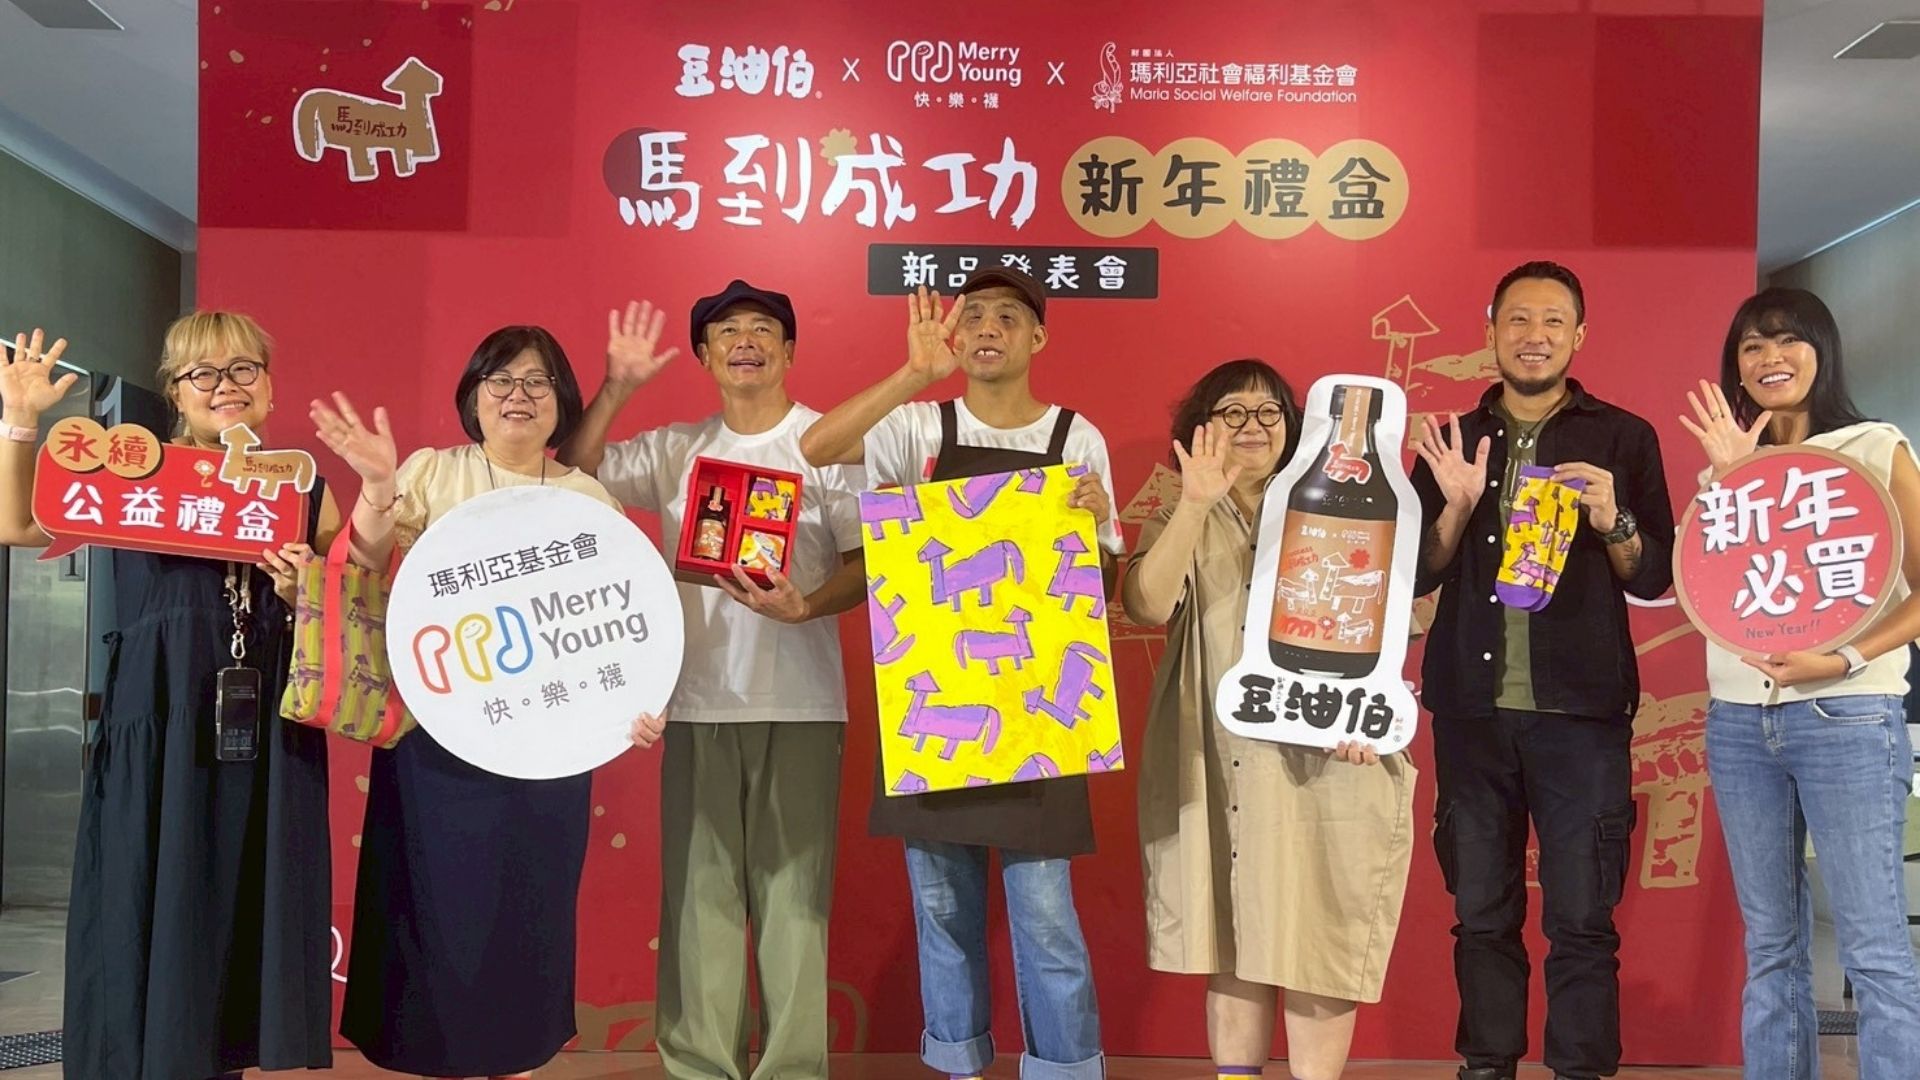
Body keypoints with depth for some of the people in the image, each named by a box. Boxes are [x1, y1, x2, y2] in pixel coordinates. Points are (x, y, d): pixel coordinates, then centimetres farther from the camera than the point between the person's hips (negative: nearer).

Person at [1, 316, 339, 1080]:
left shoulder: (306, 489, 9)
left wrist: (302, 595, -9)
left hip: (265, 736, 2)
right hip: (155, 733, -1)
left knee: (244, 917, 6)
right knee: (149, 916, 1)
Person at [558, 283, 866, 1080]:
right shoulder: (673, 449, 10)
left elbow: (867, 563, -4)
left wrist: (802, 607, -22)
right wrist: (616, 389, -4)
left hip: (800, 704, -3)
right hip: (698, 701, 3)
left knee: (792, 889, 2)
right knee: (699, 888, 8)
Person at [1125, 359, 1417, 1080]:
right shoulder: (1179, 522, 10)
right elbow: (1148, 605, -10)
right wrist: (1197, 502, -16)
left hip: (1320, 766, 0)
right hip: (1217, 768, 1)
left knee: (1316, 942, 0)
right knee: (1232, 941, 7)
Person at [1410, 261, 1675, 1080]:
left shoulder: (1623, 438, 5)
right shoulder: (1453, 441, 11)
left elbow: (1655, 579, 2)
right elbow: (1416, 576, 7)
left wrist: (1612, 521, -16)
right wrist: (1457, 505, -10)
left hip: (1581, 710, -2)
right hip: (1471, 707, 2)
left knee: (1582, 919, 0)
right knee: (1481, 913, 9)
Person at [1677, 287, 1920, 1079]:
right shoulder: (1725, 465, 13)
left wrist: (1844, 659, -17)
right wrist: (1729, 480, -7)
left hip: (1846, 718, -4)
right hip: (1738, 722, 5)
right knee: (1770, 945, 10)